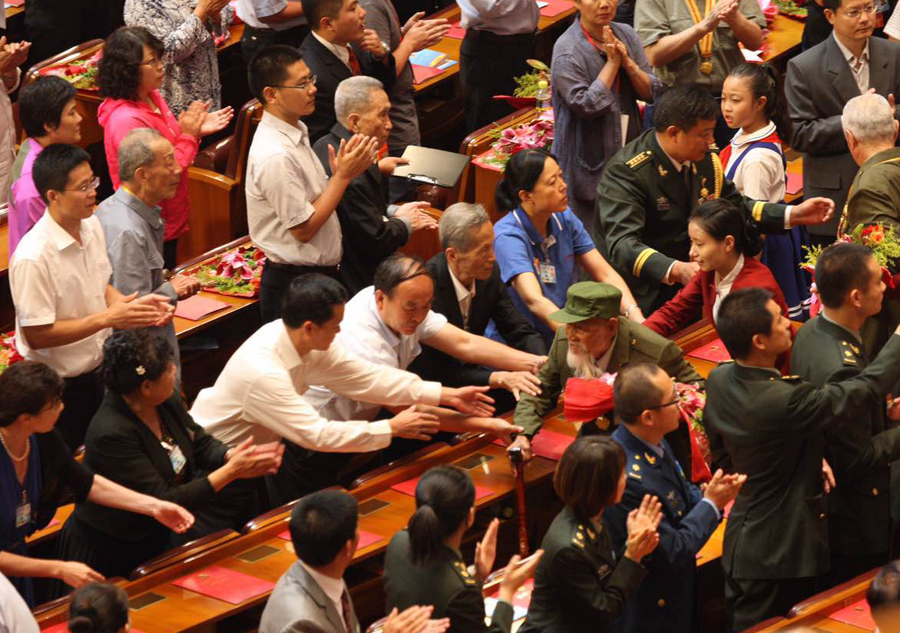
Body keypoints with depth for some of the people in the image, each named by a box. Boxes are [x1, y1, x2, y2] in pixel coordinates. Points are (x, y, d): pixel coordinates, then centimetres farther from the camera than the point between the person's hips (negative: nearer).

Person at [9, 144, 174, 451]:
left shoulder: (92, 227, -2)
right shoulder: (33, 258, -28)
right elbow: (36, 335, -24)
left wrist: (133, 304, -9)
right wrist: (107, 318, -27)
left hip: (99, 370, 7)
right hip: (61, 388, -7)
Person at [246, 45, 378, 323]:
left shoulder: (296, 133, 6)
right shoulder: (275, 156, -24)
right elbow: (303, 228, -20)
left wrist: (341, 172, -4)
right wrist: (343, 175, -18)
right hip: (293, 286, -9)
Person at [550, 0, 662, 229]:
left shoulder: (626, 34, 6)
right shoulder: (567, 49, -12)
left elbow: (652, 92, 3)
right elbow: (585, 105, -20)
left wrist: (626, 61, -13)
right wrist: (612, 62, -15)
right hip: (589, 164, -6)